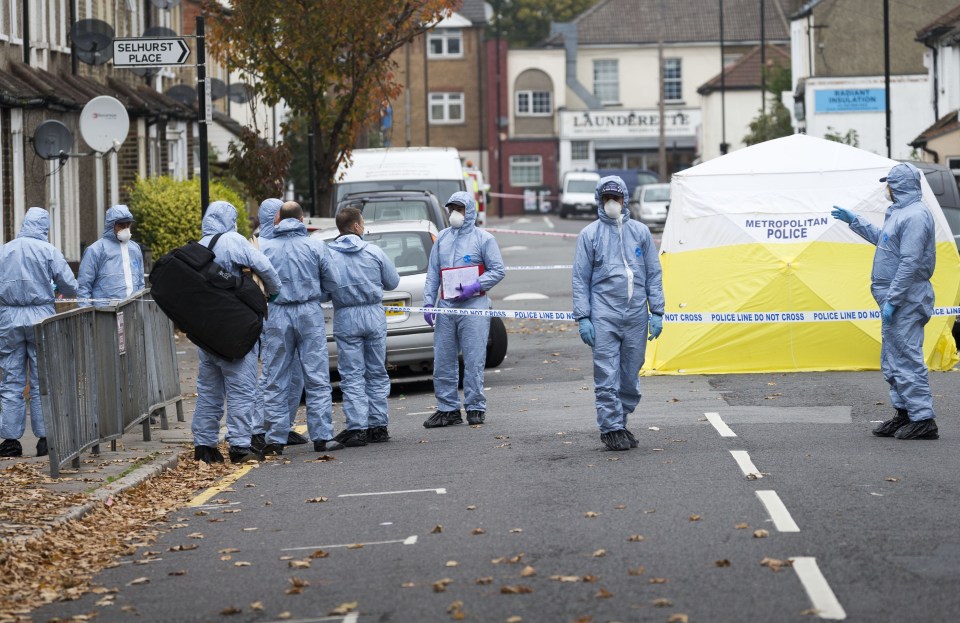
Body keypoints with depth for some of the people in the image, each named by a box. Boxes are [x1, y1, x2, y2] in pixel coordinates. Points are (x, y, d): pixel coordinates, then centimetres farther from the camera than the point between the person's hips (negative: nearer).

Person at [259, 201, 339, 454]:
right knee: (317, 379, 4)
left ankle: (276, 439, 4)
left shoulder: (264, 248, 0)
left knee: (275, 381, 6)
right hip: (310, 314, 0)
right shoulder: (316, 246, 0)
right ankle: (322, 436, 2)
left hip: (276, 316, 0)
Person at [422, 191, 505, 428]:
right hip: (446, 307, 5)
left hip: (473, 305, -5)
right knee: (442, 361, 4)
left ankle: (475, 407, 1)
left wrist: (474, 287, -15)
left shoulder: (483, 239, 1)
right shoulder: (442, 239, 15)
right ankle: (447, 408, 11)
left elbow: (497, 270, -2)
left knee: (473, 360, -6)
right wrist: (428, 302, 6)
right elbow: (432, 274, 16)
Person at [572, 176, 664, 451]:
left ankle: (621, 422, 19)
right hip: (604, 317, -3)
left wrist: (657, 312, 3)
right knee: (607, 376, -7)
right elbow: (580, 279, 3)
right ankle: (611, 429, -4)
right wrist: (583, 318, -5)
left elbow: (654, 274, 10)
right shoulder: (589, 234, 4)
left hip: (636, 315, 3)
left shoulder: (640, 231, 10)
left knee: (631, 376, 7)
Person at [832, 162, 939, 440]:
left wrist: (892, 300, -24)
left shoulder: (915, 216, -18)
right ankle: (904, 413, 23)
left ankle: (923, 419, -10)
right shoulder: (900, 213, 15)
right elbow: (881, 238, 34)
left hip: (906, 301, -11)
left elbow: (910, 263, -24)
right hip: (895, 299, 11)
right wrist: (853, 220, 37)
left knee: (907, 357, -10)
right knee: (892, 359, 16)